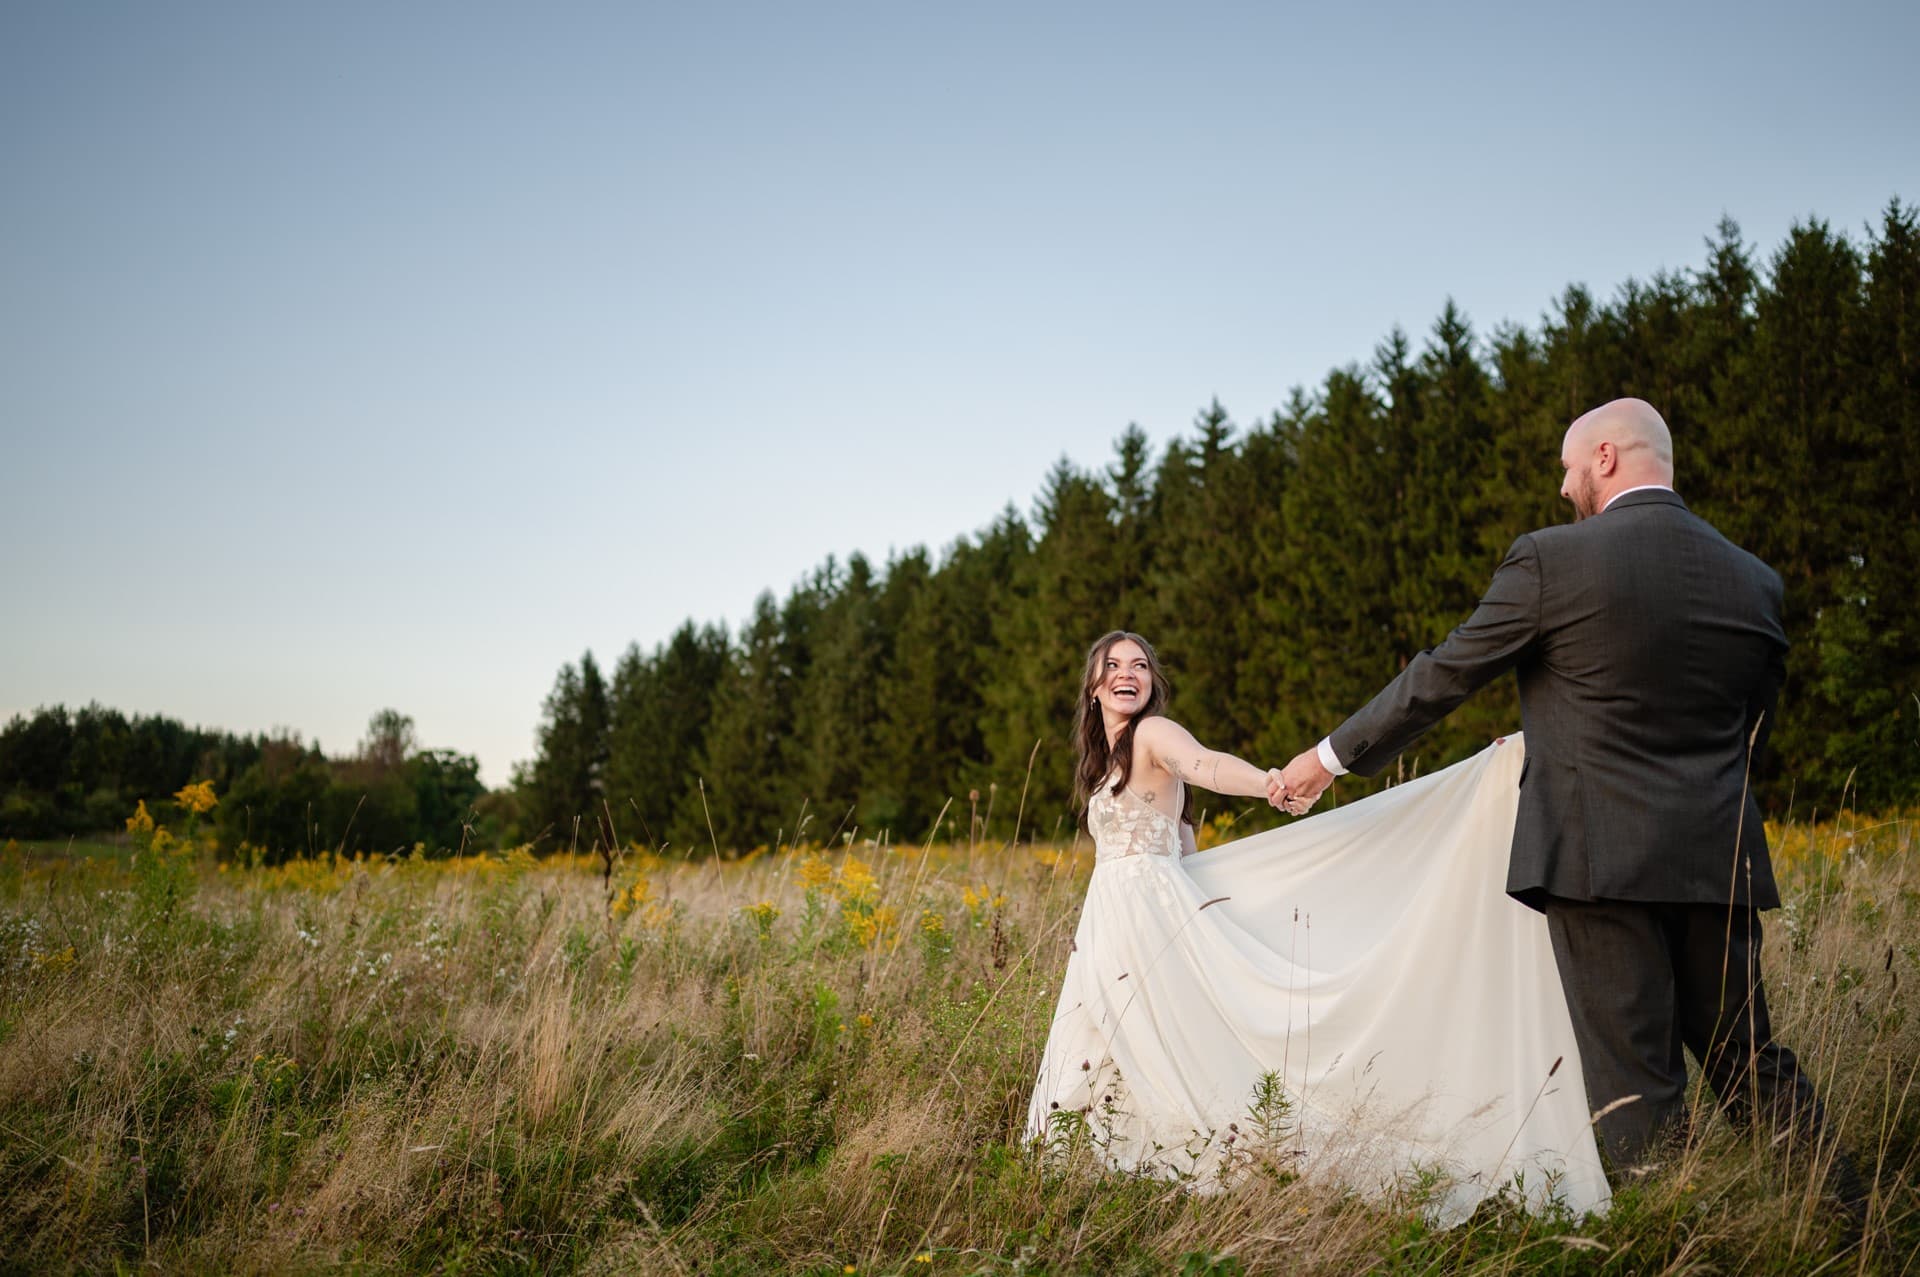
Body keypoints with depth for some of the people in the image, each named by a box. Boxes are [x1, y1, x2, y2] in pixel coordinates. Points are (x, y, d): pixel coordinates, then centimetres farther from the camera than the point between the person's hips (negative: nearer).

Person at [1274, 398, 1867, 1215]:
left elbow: (1442, 677, -2)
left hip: (1600, 856, -5)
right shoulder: (1755, 580, 10)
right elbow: (1753, 733, 17)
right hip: (1720, 863, 6)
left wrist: (1332, 756, 9)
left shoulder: (1552, 558, -7)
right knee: (1750, 1063, 17)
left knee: (1637, 1082, 1)